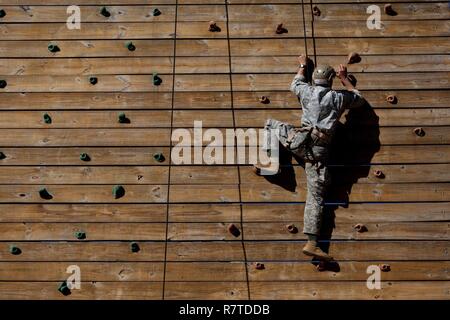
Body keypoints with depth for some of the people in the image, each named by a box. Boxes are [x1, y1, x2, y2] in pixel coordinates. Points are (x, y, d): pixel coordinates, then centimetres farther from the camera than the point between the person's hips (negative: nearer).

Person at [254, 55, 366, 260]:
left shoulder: (307, 91, 12)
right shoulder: (339, 97, 12)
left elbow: (295, 84, 36)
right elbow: (359, 99, 33)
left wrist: (303, 66, 51)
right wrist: (344, 78, 40)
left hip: (301, 139, 0)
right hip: (320, 149, 0)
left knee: (271, 124, 28)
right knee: (316, 197, -1)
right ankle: (311, 243, -9)